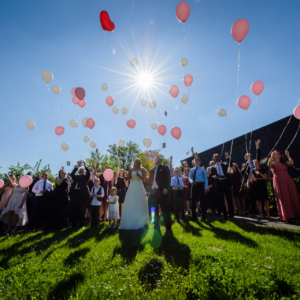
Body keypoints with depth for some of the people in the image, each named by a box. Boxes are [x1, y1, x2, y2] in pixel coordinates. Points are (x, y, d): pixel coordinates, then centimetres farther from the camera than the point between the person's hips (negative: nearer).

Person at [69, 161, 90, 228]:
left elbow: (88, 173, -4)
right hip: (74, 193, 3)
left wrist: (85, 166, -9)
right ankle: (74, 223, 16)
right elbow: (72, 174, 1)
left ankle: (81, 224, 9)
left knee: (81, 209, 1)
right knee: (73, 209, 5)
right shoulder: (75, 176, 20)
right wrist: (77, 166, -5)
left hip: (82, 193, -3)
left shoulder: (85, 177, 15)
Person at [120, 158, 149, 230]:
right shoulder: (131, 169, 8)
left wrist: (139, 175, -18)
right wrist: (129, 171, -6)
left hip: (139, 188, -1)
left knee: (139, 204, 1)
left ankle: (140, 221, 11)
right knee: (131, 205, 1)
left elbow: (144, 179, -2)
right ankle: (130, 222, 10)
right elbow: (129, 178, 3)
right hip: (132, 188, 1)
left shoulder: (142, 169, 5)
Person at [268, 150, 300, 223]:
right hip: (278, 182, -3)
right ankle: (287, 217, 1)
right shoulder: (273, 163, 9)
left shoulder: (284, 162, 18)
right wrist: (272, 156, -23)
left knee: (293, 198, 0)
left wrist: (288, 155, 1)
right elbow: (269, 165, -16)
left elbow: (291, 163, -2)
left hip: (288, 181, 3)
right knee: (283, 199, -3)